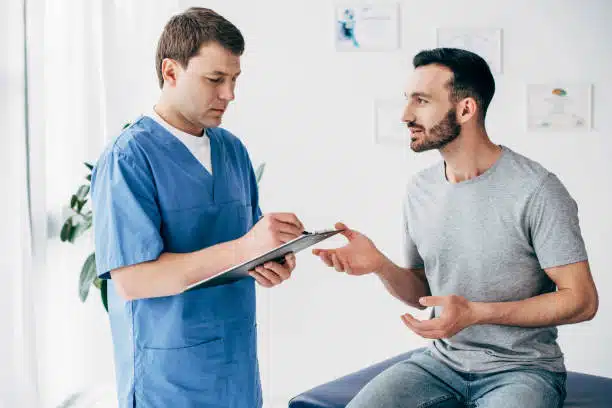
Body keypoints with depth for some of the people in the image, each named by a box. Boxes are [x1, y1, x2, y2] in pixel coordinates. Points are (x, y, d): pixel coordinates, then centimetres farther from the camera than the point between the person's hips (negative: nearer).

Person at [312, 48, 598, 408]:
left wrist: (476, 312, -22)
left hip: (520, 367, -4)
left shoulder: (536, 189, -15)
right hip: (442, 360, 4)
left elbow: (581, 300, -13)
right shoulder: (420, 189, 5)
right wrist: (380, 266, -10)